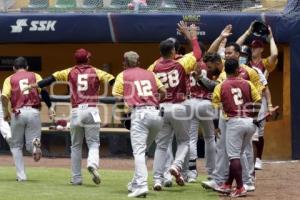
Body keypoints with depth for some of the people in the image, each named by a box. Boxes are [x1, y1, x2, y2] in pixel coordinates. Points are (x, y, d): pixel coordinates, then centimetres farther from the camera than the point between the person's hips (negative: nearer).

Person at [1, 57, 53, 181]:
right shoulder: (35, 76, 14)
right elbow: (43, 90, -3)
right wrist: (49, 107, -3)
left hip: (18, 113, 0)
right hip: (34, 112, 0)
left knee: (16, 145, 15)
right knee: (30, 144, 7)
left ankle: (21, 175, 5)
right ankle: (35, 144, -30)